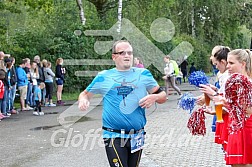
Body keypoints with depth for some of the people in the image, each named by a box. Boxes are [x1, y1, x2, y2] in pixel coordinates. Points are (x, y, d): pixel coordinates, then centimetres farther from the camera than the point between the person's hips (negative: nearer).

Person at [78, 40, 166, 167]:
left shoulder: (143, 74, 7)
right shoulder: (103, 77, 3)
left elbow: (162, 95, 11)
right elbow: (85, 94, 14)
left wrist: (154, 97, -12)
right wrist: (83, 100, -9)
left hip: (137, 136, 3)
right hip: (114, 136, -3)